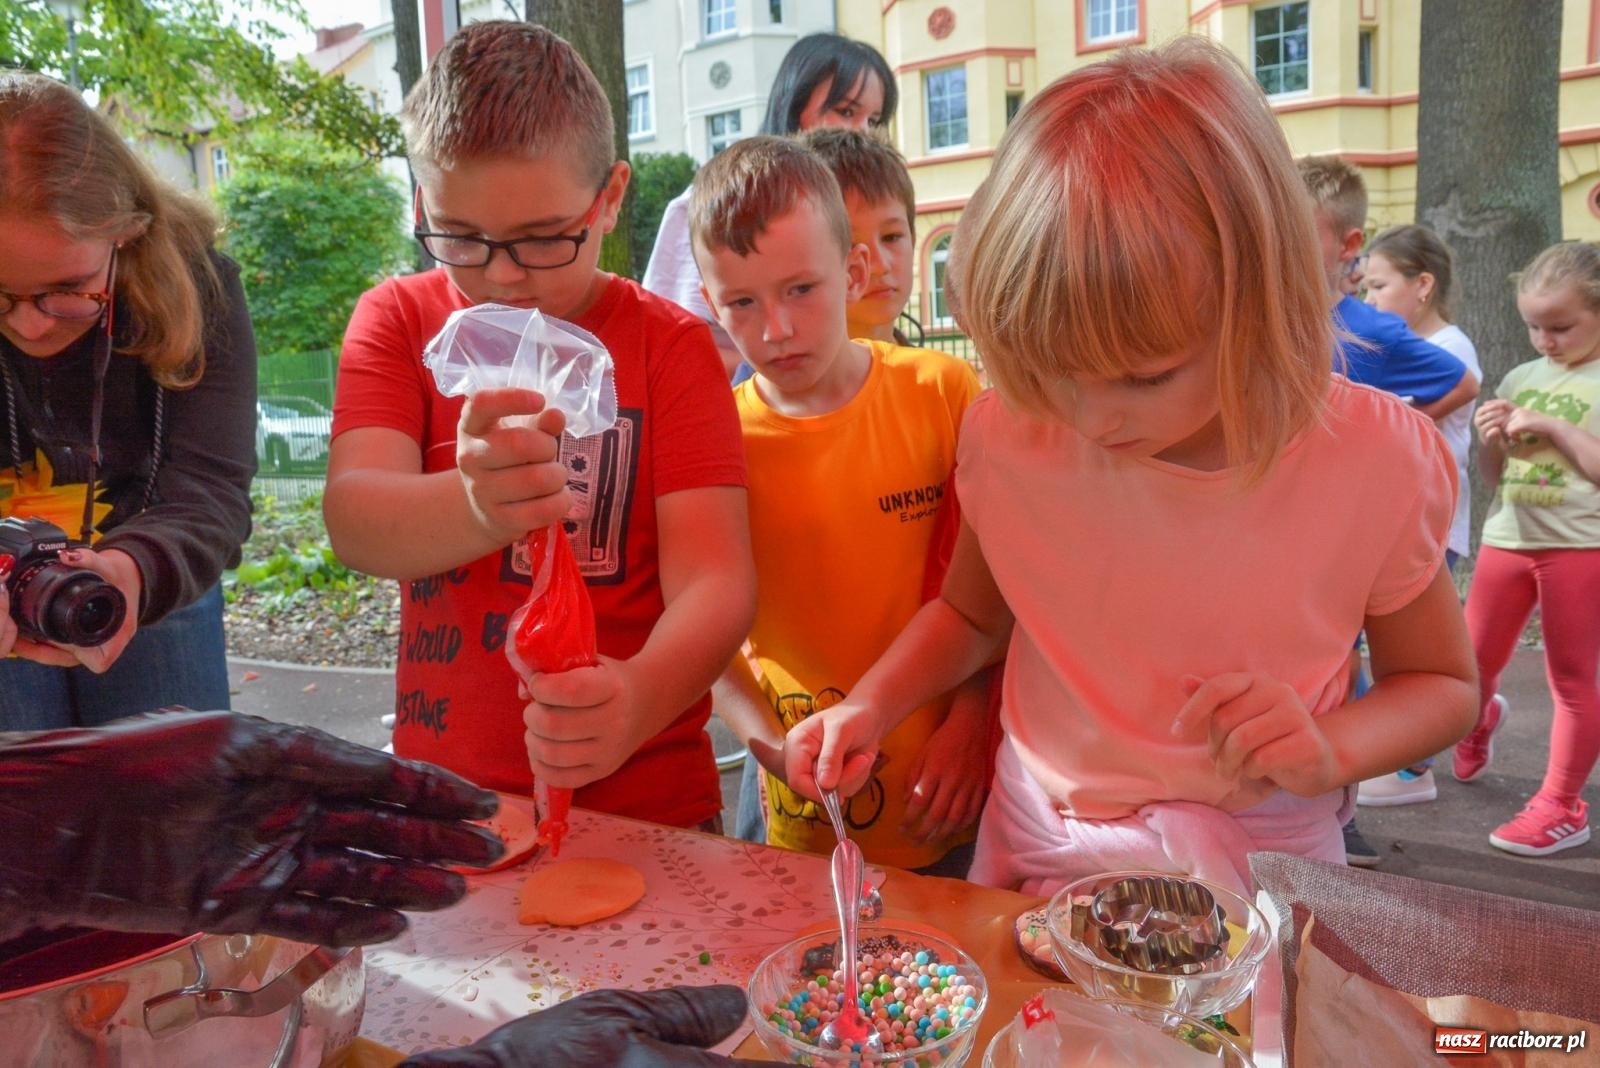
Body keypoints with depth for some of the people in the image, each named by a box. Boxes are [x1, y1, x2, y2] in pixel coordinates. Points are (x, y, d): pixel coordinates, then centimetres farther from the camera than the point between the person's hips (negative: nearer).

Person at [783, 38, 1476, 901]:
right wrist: (869, 708, -12)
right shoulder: (1008, 431, -14)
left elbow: (1442, 684, 0)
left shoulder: (1379, 463, -18)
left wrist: (1329, 752, -20)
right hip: (1030, 845, 2)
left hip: (1254, 864, -1)